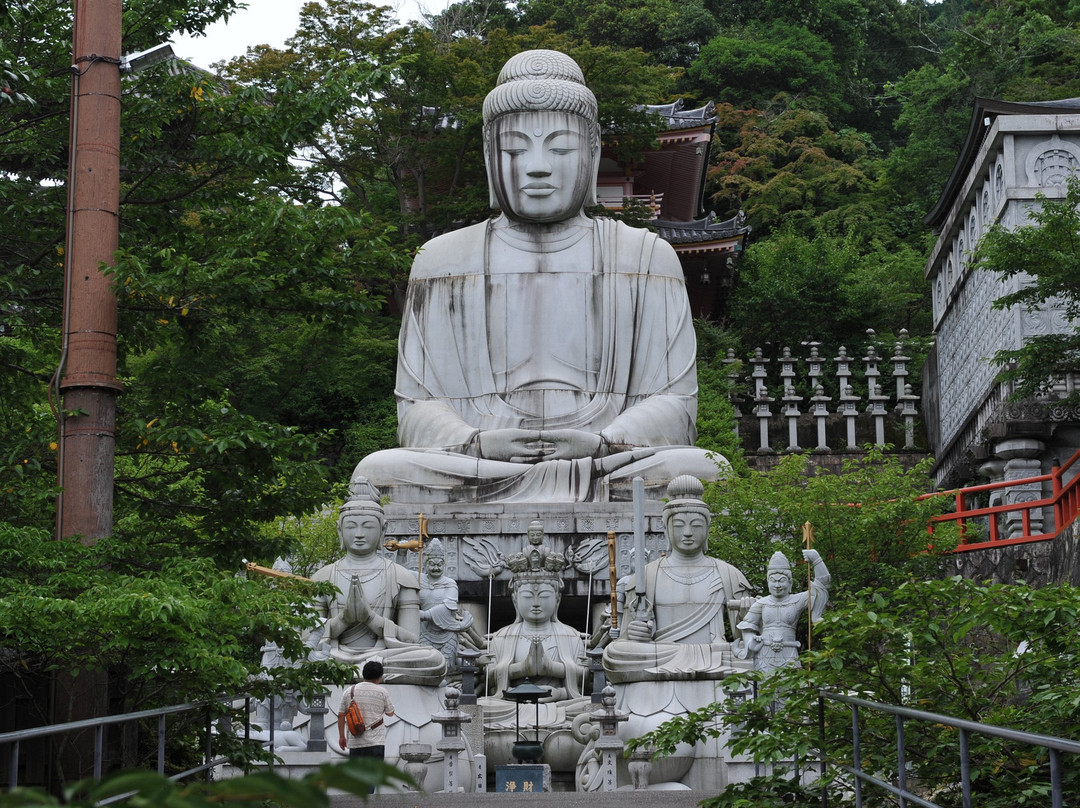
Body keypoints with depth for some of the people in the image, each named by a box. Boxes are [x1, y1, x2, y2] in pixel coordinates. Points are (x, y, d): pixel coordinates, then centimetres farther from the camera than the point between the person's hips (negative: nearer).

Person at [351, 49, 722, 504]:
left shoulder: (647, 258, 15)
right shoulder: (442, 262, 17)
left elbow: (672, 402, 7)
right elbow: (417, 406, 10)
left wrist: (602, 442, -14)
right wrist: (478, 443, -12)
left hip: (609, 482, 0)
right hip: (476, 487, 1)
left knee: (683, 472, -33)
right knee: (384, 471, -30)